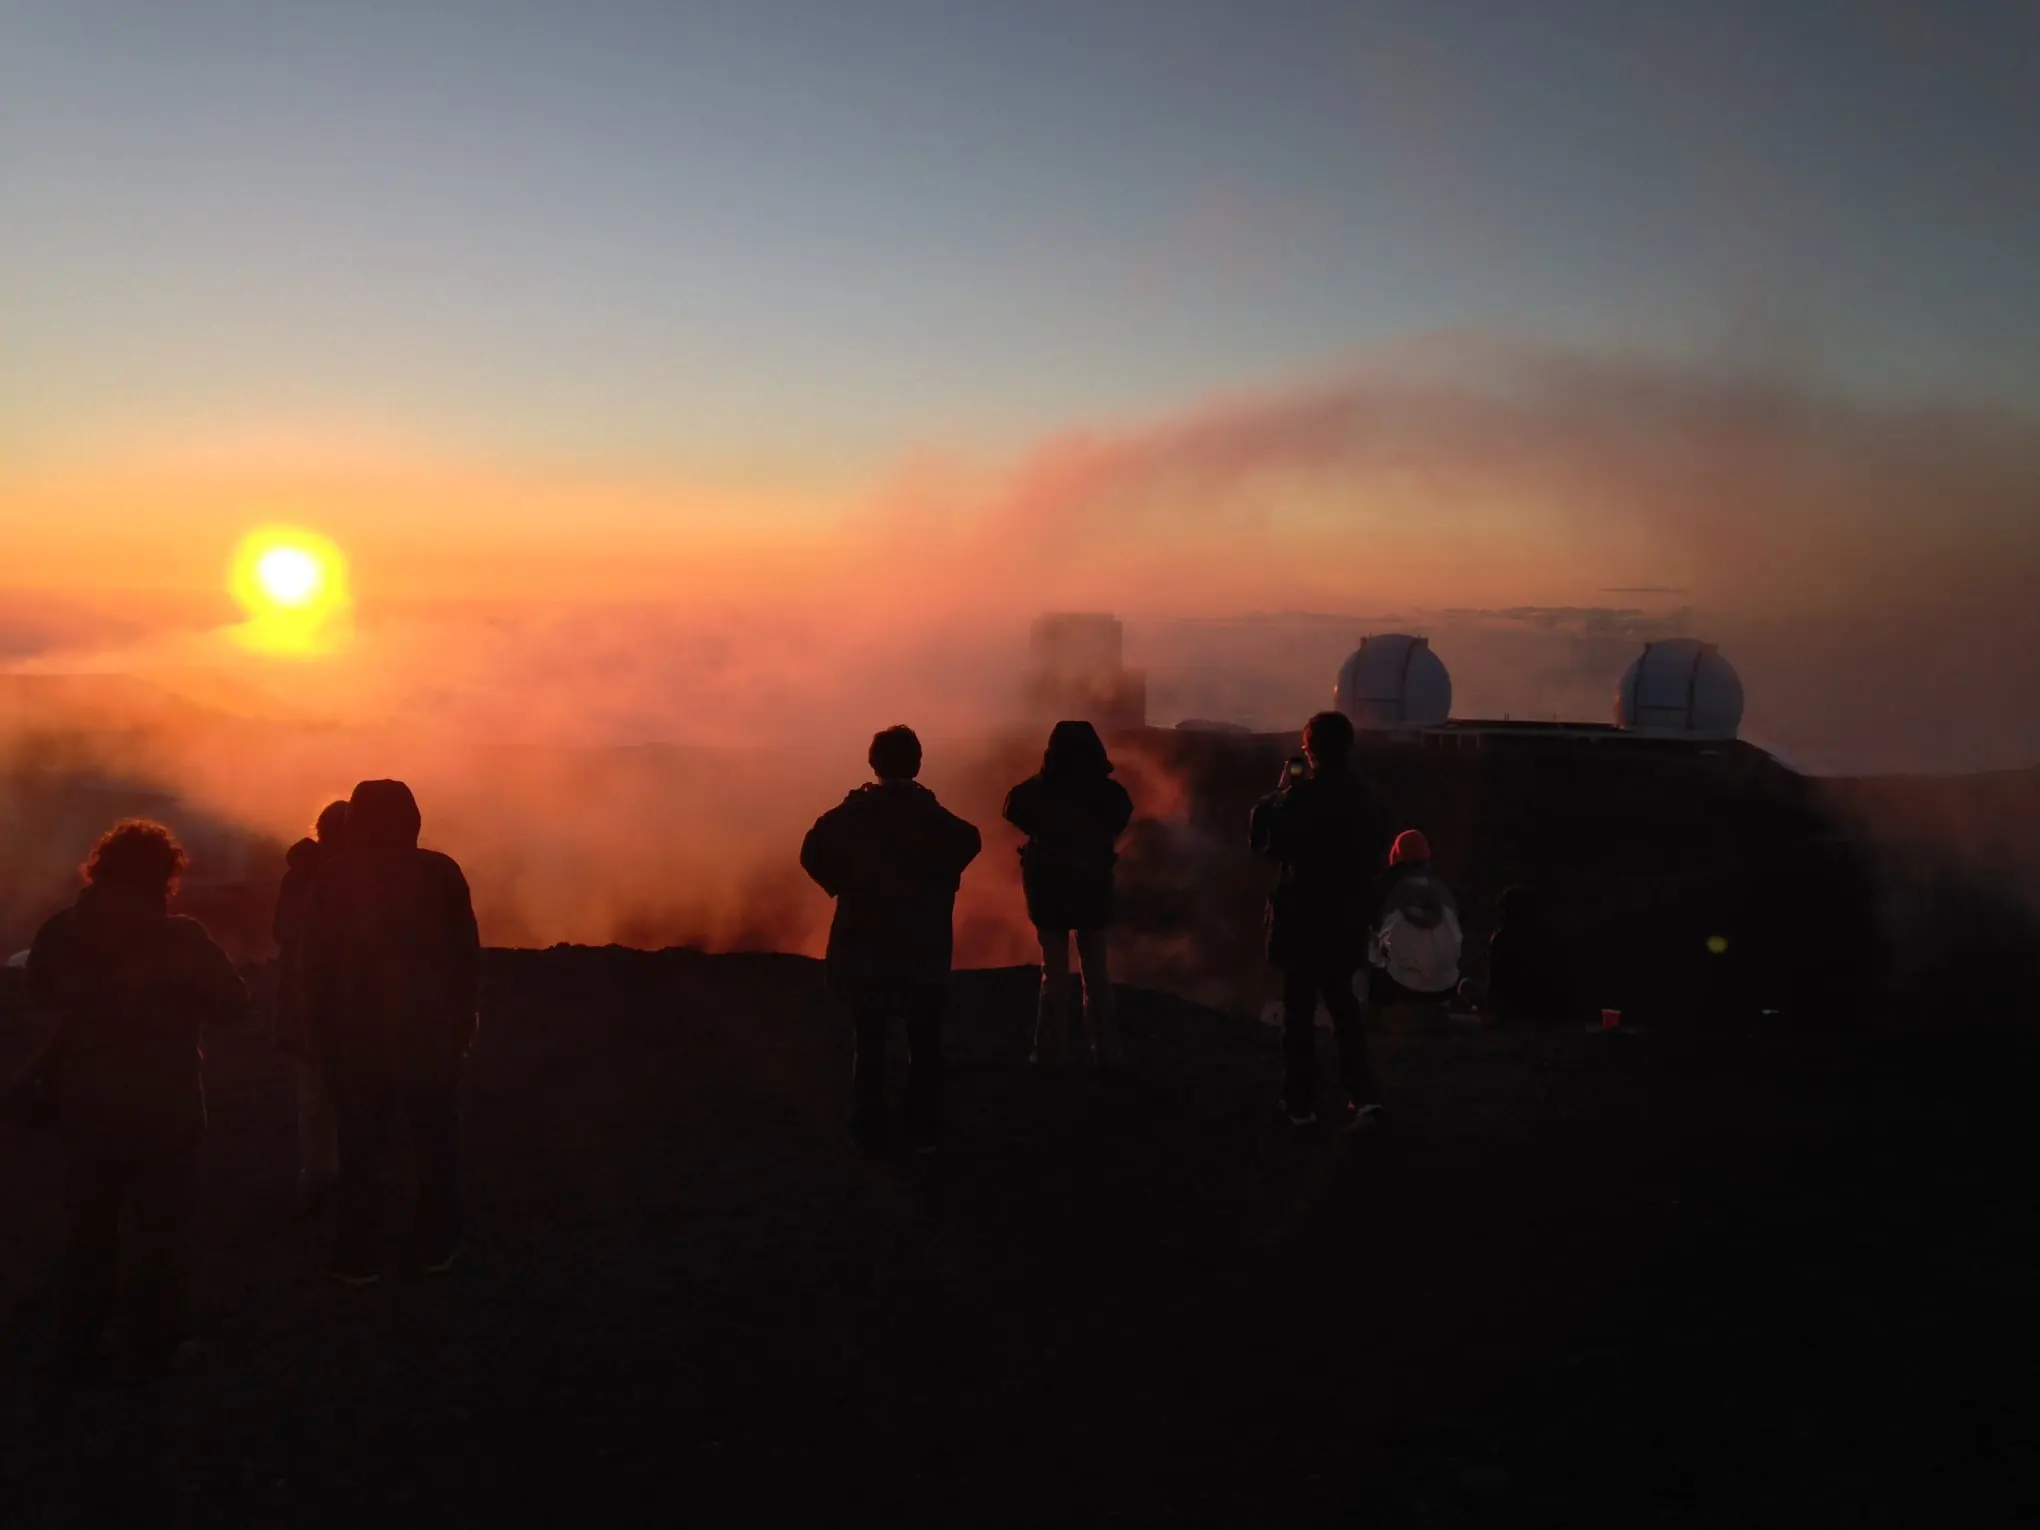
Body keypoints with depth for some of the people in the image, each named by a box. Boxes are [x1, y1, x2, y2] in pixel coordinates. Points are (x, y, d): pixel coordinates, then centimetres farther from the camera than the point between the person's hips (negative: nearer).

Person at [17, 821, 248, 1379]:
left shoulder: (62, 932, -5)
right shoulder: (181, 938, -17)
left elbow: (41, 995, 12)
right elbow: (233, 1008, -10)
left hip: (87, 1104, 4)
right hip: (163, 1107, -4)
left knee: (88, 1227, 17)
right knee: (160, 1232, 6)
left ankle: (79, 1344, 24)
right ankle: (157, 1349, 11)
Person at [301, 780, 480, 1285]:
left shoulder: (333, 876, -6)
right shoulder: (440, 871, -6)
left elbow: (315, 959, -3)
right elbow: (467, 953, -4)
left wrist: (321, 1029, 6)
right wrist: (463, 1017, 7)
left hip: (355, 1033, 0)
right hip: (429, 1029, 0)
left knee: (360, 1146, 7)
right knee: (435, 1140, 12)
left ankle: (358, 1256, 10)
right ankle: (438, 1245, 17)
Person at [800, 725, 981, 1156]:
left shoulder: (853, 812, -2)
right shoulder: (931, 813, -3)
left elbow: (813, 850, -15)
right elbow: (967, 841, -19)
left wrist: (843, 886, -1)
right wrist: (936, 886, -6)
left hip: (865, 944, 1)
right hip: (922, 945, 0)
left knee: (870, 1041, 10)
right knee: (924, 1041, 11)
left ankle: (872, 1132, 10)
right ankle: (923, 1131, 10)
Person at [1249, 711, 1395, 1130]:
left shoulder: (1300, 797, -18)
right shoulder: (1368, 799, 1)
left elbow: (1261, 840, -9)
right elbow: (1375, 858, 9)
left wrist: (1280, 790, -3)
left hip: (1303, 920, -5)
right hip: (1347, 920, 5)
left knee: (1299, 1011, 7)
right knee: (1342, 1004, 17)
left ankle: (1301, 1103, 13)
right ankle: (1362, 1094, 5)